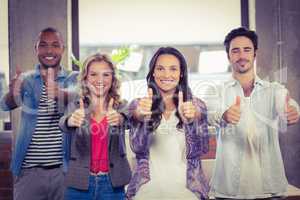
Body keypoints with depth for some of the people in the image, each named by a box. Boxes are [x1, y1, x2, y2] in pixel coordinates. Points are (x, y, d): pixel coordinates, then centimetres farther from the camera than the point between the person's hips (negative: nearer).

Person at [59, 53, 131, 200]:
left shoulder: (120, 107, -1)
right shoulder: (76, 107, 0)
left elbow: (126, 119, -23)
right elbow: (63, 124, -20)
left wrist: (118, 119, -45)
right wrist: (71, 121, -43)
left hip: (112, 184, 0)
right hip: (80, 183, 0)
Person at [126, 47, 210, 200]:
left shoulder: (196, 106, 1)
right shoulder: (138, 105, 1)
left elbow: (198, 151, -6)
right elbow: (138, 148, -9)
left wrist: (189, 121, -24)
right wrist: (142, 118, -28)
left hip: (187, 187, 1)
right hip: (148, 187, 0)